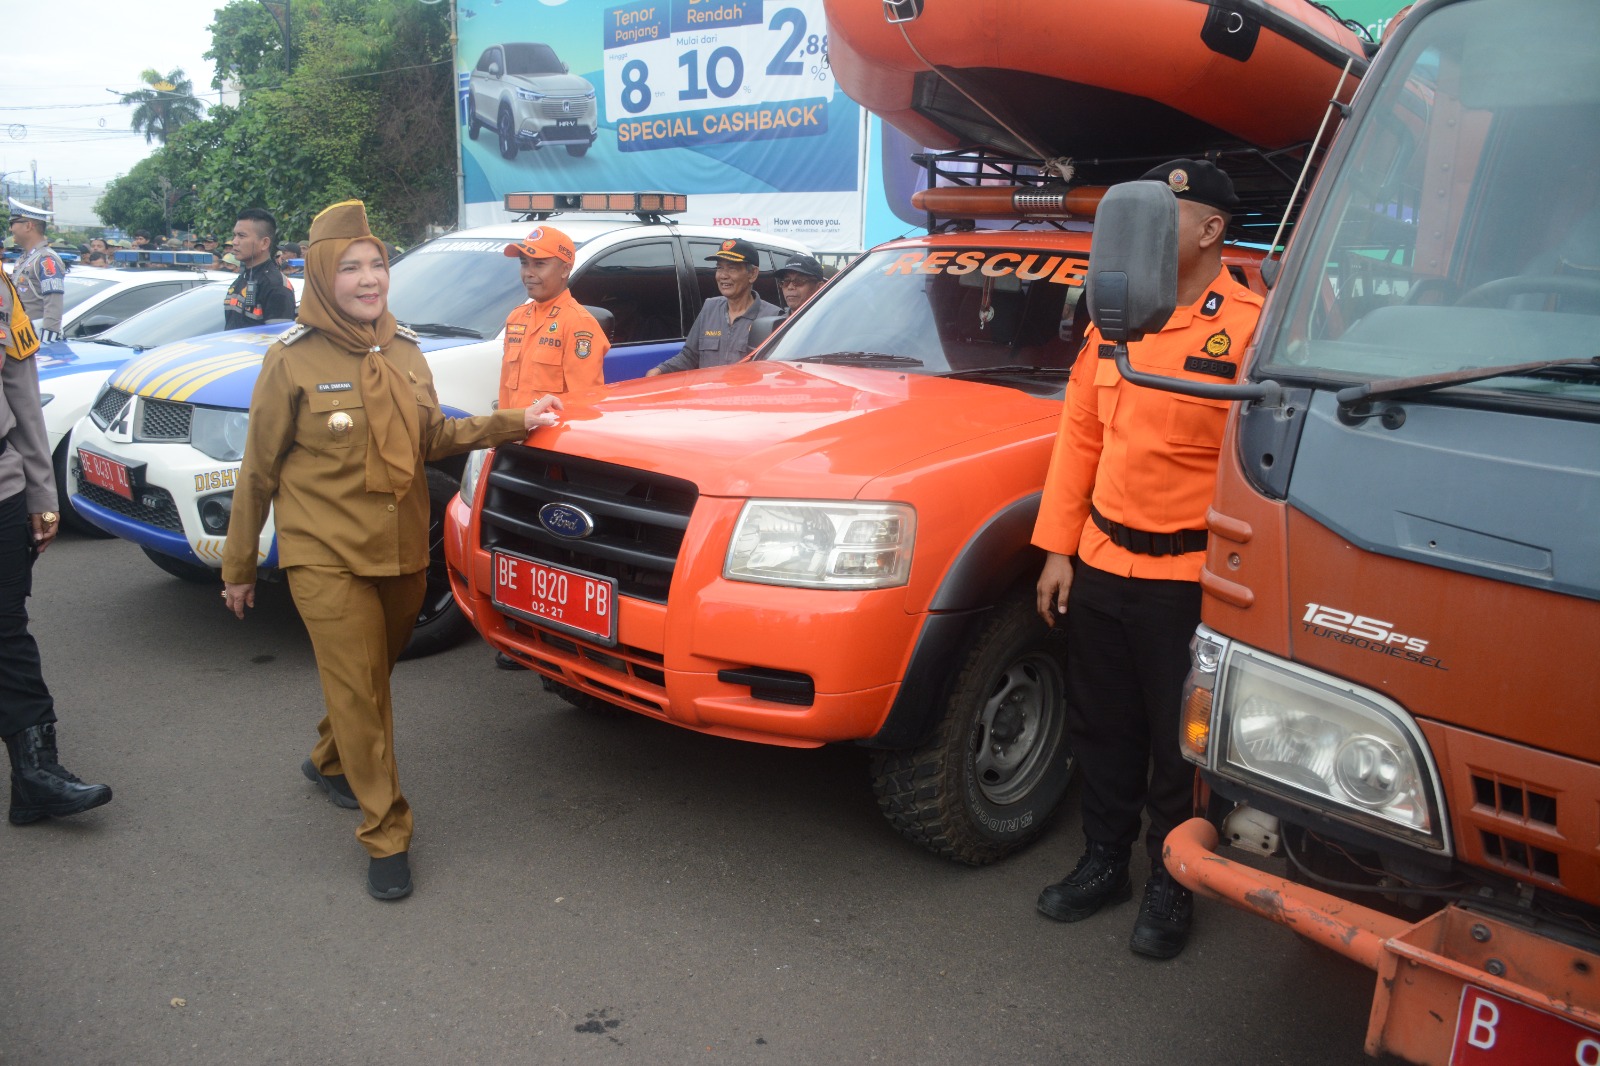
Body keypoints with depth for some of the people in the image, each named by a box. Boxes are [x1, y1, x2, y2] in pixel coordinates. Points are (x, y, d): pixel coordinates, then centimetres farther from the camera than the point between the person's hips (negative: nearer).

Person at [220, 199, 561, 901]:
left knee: (370, 679, 18)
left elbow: (430, 438, 15)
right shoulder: (293, 360, -8)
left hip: (403, 552, 5)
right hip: (327, 559, -5)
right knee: (360, 691, -4)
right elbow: (258, 470, -2)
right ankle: (386, 835, 7)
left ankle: (331, 762, 47)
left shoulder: (404, 350, 7)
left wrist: (514, 423, 4)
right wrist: (238, 566, 2)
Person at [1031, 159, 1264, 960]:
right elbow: (1079, 435, 10)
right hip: (1100, 565, 6)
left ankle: (1170, 890, 28)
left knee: (1181, 748, 8)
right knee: (1101, 733, 17)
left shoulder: (1250, 328, -10)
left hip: (1188, 582, -5)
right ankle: (1103, 864, 35)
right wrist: (1059, 549, 7)